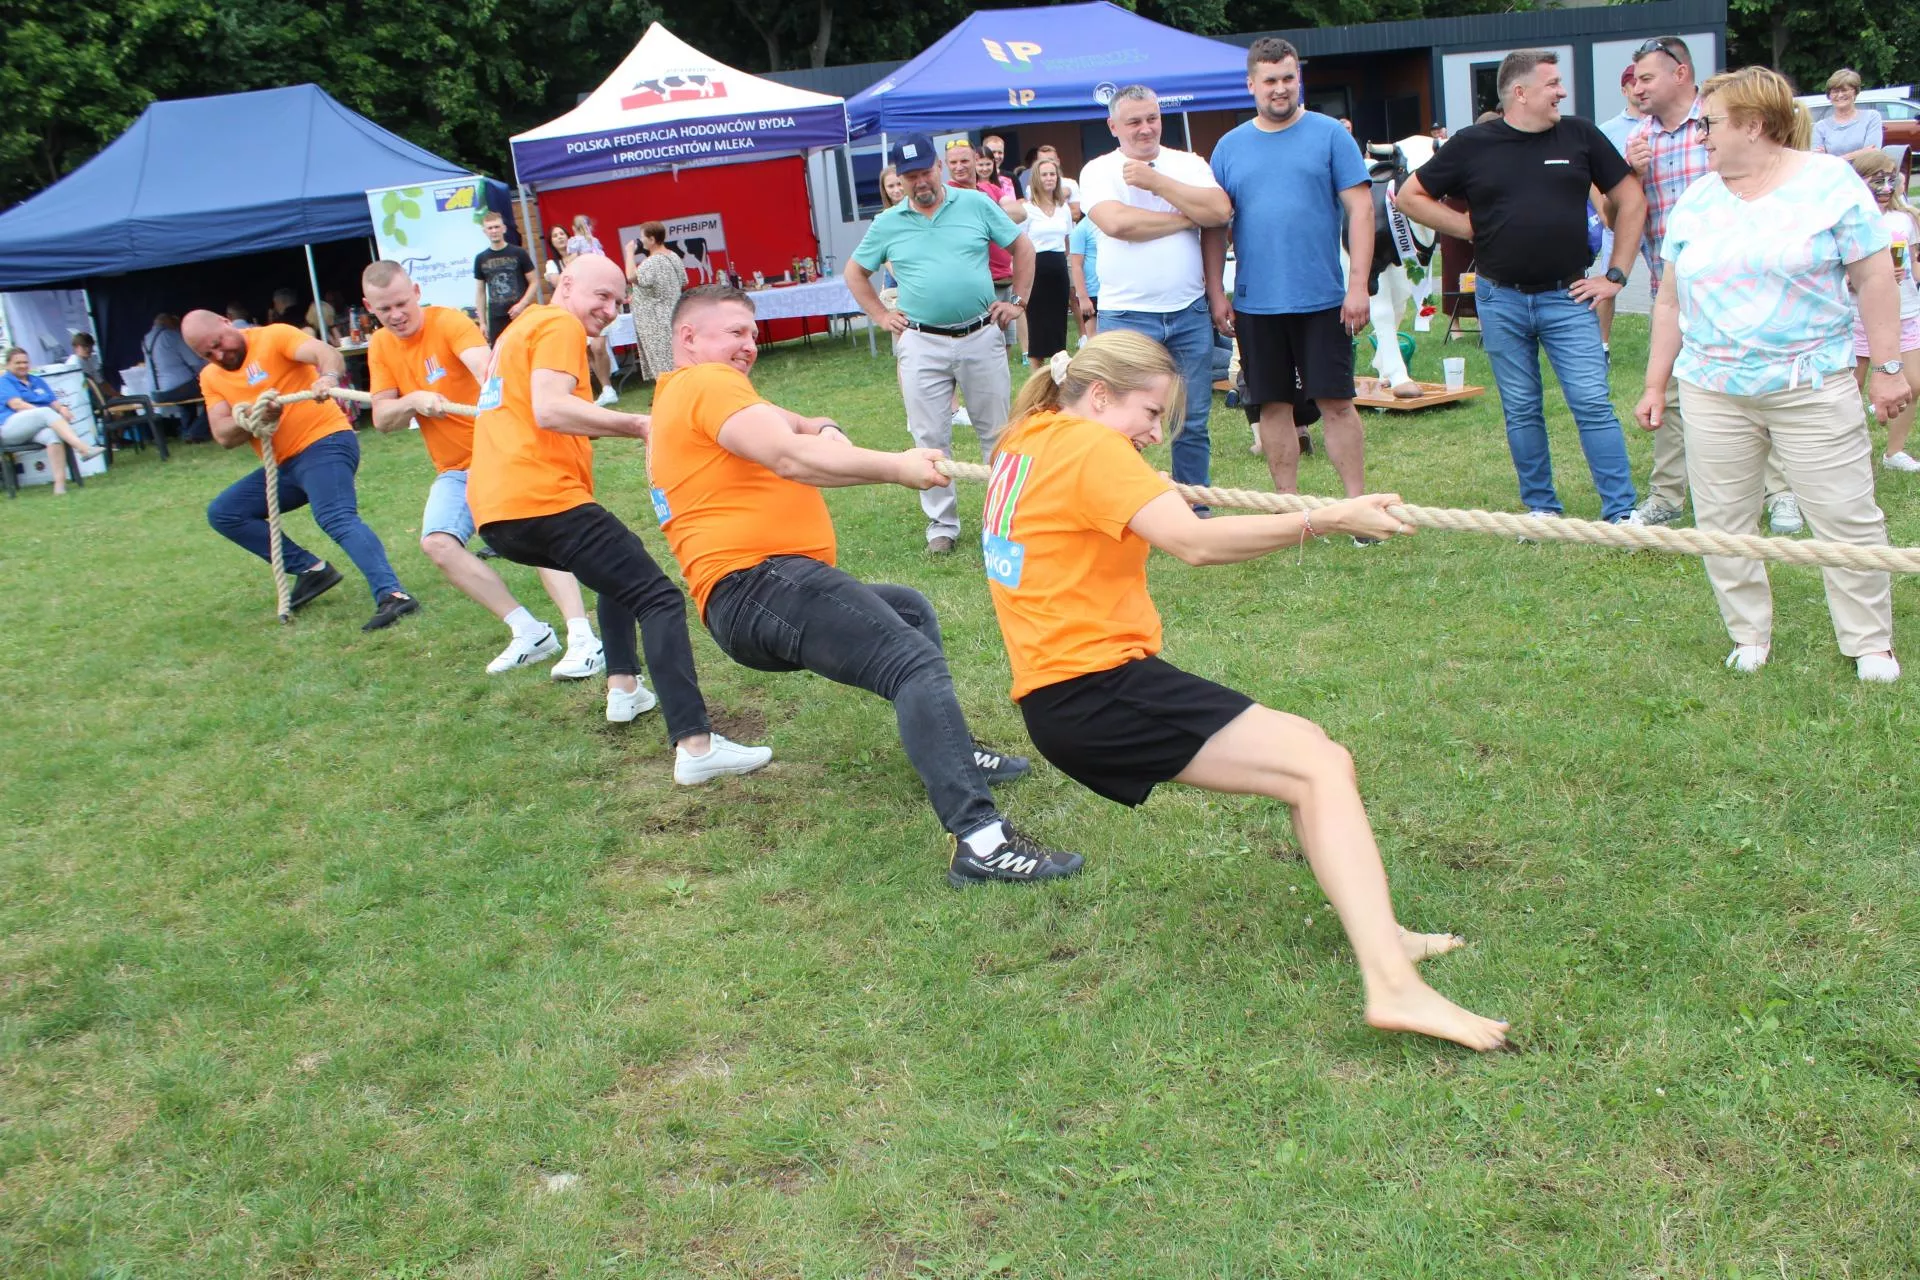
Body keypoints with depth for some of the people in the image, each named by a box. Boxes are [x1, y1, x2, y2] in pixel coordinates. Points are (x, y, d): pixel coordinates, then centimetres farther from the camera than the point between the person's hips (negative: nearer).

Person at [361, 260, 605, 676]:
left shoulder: (450, 322, -15)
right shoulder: (381, 346, 5)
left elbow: (483, 365, -35)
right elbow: (381, 419, 3)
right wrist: (414, 400, -19)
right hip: (455, 469, 6)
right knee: (437, 542, -17)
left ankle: (582, 640, -33)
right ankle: (528, 631, -13)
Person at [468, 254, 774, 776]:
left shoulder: (522, 327, 28)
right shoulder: (560, 325, -3)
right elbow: (550, 409, -18)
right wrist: (638, 425, -16)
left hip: (496, 512, 10)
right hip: (542, 501, -10)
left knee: (621, 568, 32)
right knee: (659, 599, -13)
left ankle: (623, 688, 23)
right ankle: (695, 747, -26)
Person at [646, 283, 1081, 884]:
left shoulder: (678, 398, 30)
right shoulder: (705, 384, -5)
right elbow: (791, 457, -19)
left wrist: (820, 431, 2)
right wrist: (895, 467, -13)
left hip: (743, 610, 11)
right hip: (760, 583, -11)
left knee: (911, 609, 30)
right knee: (918, 662, -26)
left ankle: (949, 751, 30)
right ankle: (978, 839, -37)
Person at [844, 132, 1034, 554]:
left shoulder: (977, 205, 2)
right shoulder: (887, 223, 5)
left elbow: (1023, 248, 11)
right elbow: (854, 273, 17)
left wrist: (1018, 302, 6)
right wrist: (880, 316, 8)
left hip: (981, 336, 0)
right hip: (922, 344, 1)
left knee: (997, 430, 8)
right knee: (930, 438, 3)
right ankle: (941, 523, 13)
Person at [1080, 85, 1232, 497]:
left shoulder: (1188, 164, 9)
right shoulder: (1099, 170, 2)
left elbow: (1220, 211, -8)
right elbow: (1116, 223, -17)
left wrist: (1156, 182, -10)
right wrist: (1189, 217, -6)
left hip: (1189, 313, 3)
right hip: (1125, 316, -3)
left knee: (1193, 423, 9)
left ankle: (1195, 509, 19)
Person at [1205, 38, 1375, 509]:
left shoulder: (1330, 134, 1)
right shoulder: (1230, 147, 7)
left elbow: (1360, 209, -3)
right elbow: (1214, 225, 9)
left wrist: (1358, 284, -10)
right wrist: (1216, 293, 2)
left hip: (1323, 299, -2)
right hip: (1255, 303, 2)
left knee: (1336, 401, 0)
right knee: (1274, 405, 8)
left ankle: (1357, 502, 9)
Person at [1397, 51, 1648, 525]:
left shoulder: (1579, 136, 3)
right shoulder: (1473, 144, 0)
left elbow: (1631, 200, 9)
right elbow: (1410, 196, 7)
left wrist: (1616, 275, 4)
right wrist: (1470, 228, 0)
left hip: (1568, 296, 0)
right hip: (1501, 300, 0)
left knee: (1593, 405, -5)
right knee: (1522, 412, 8)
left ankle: (1622, 511, 1)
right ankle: (1541, 510, 20)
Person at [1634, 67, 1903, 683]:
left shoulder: (1829, 182, -2)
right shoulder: (1696, 200, 10)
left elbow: (1873, 277, -3)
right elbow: (1670, 300, 13)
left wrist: (1886, 366, -6)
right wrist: (1655, 386, 12)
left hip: (1812, 389, -4)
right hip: (1712, 393, 4)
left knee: (1845, 517, 0)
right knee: (1721, 521, 6)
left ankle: (1870, 644, 13)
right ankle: (1749, 637, 21)